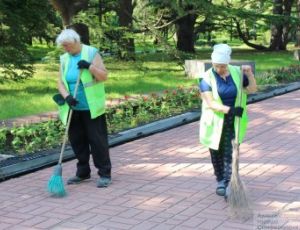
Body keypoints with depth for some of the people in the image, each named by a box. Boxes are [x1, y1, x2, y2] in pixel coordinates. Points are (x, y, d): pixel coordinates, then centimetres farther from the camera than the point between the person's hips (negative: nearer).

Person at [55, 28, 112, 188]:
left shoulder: (91, 53, -5)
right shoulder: (64, 59, 8)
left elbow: (104, 77, -9)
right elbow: (61, 82, 4)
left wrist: (90, 66, -23)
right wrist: (66, 96, -15)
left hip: (91, 108, -5)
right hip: (73, 109, 5)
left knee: (97, 140, -3)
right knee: (77, 140, 11)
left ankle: (105, 174, 5)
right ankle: (83, 172, 24)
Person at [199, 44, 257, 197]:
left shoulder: (236, 72, -2)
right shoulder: (207, 78, -12)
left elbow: (252, 90, 5)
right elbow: (210, 103, -21)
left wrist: (250, 74, -13)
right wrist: (229, 110, -35)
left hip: (232, 122, 1)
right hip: (214, 122, -1)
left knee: (229, 152, -7)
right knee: (216, 153, 11)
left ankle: (226, 183, -6)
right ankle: (220, 180, 30)